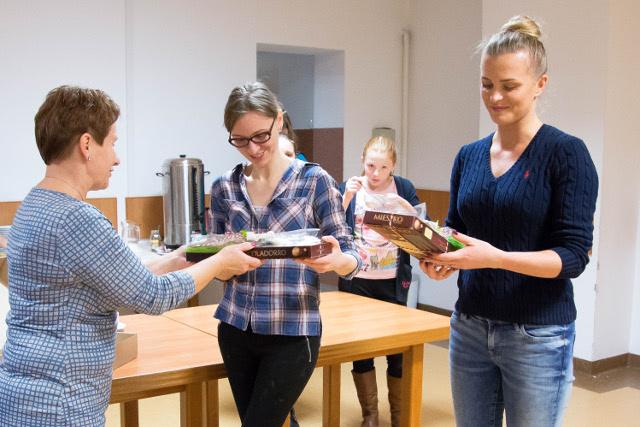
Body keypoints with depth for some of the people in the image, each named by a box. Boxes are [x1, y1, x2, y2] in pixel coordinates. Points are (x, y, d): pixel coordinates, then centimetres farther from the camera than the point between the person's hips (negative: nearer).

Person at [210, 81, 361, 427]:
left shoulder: (314, 180, -7)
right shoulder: (224, 188, 3)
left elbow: (350, 257, -6)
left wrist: (334, 261, -28)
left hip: (293, 332, -4)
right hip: (235, 329, 4)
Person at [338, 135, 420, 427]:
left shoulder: (404, 188, 1)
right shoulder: (349, 187, 2)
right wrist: (346, 198, -17)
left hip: (393, 282, 0)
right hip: (356, 280, 1)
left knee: (398, 347, 5)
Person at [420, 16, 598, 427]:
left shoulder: (567, 153, -10)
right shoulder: (469, 155, 7)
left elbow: (573, 256, -14)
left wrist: (496, 258, -28)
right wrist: (439, 257, -10)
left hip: (539, 337, -5)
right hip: (469, 328, 5)